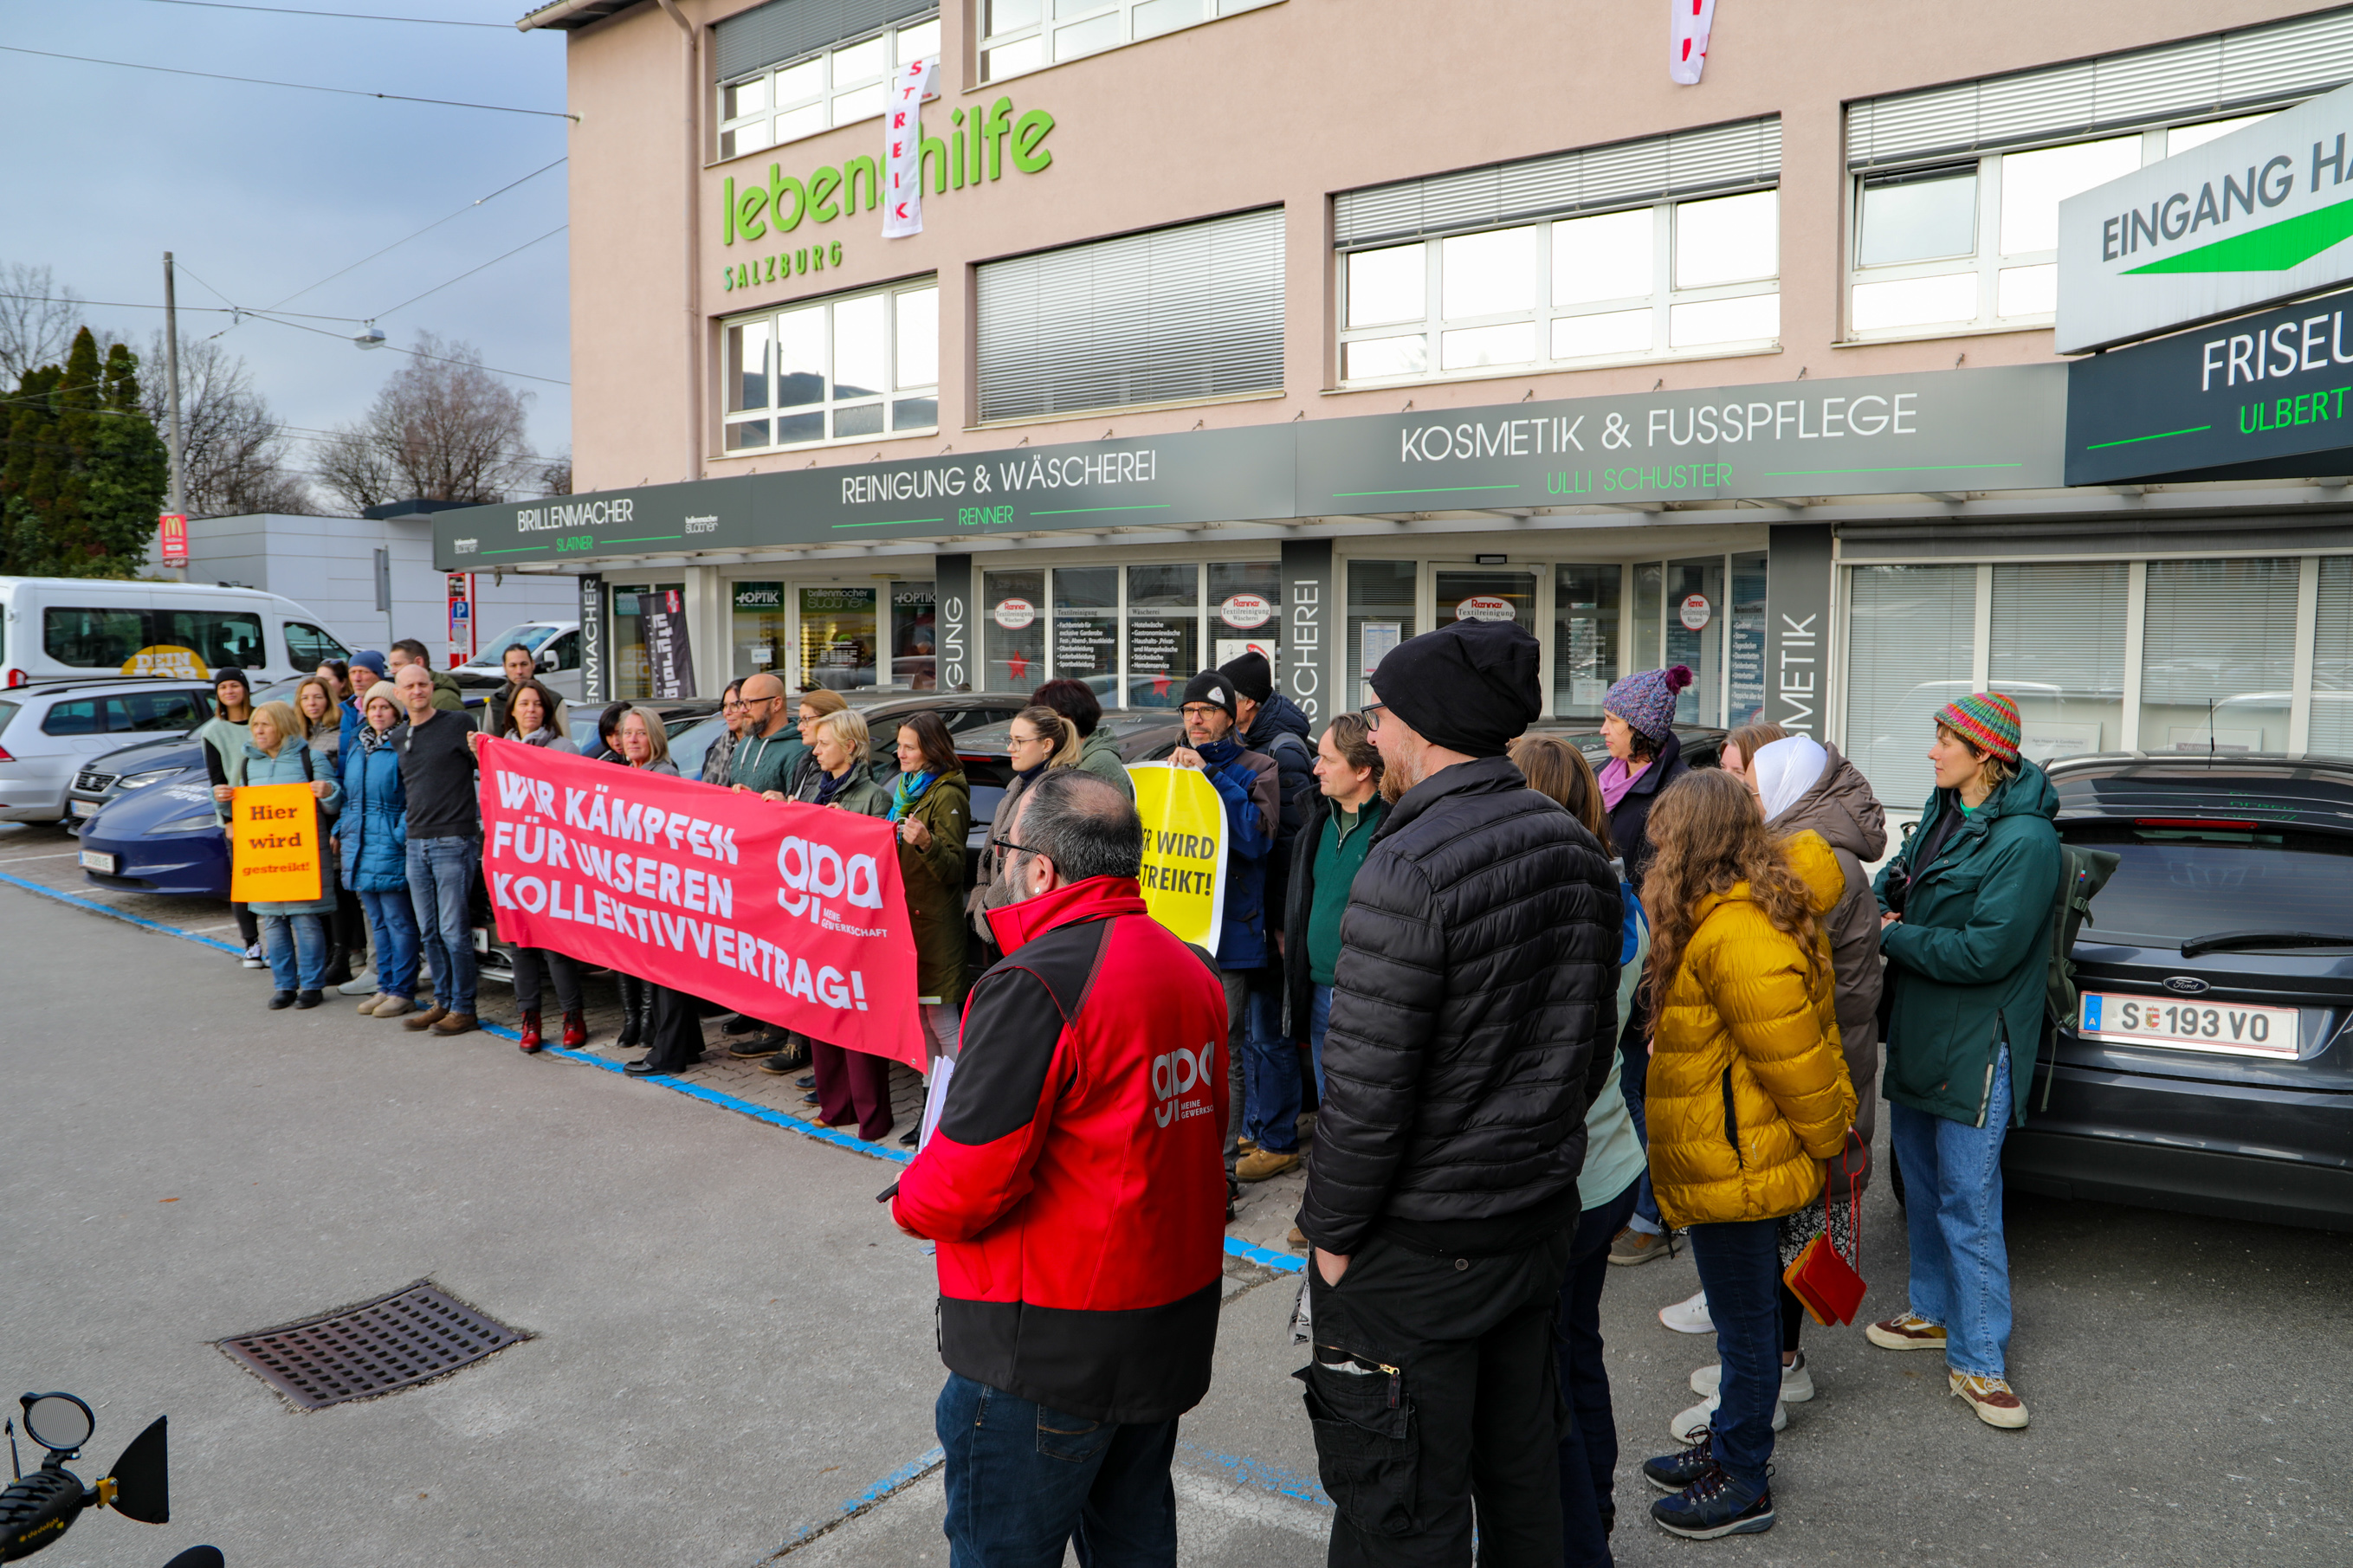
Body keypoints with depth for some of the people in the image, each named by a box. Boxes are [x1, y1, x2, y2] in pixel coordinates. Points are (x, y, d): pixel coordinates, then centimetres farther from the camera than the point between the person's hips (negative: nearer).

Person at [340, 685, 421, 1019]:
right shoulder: (356, 747, 15)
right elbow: (348, 794, 24)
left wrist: (402, 835, -18)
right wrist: (341, 828, 14)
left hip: (389, 845, -8)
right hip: (358, 842, 8)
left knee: (398, 921, -3)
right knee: (376, 922, 14)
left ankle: (403, 991, 4)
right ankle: (385, 987, 22)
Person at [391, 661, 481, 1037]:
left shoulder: (457, 725, -5)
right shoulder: (398, 738, 15)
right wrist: (409, 824, 16)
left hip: (454, 840, -7)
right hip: (416, 843, 7)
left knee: (454, 932, -5)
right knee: (429, 933, 11)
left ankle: (463, 1007, 4)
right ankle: (442, 1002, 21)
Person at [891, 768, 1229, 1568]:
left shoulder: (1034, 985, -24)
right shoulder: (1188, 967, 3)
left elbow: (965, 1186, -23)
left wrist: (910, 1200, -2)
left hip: (1049, 1353, -8)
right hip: (1171, 1327, 8)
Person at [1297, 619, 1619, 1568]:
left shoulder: (1409, 869, -24)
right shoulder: (1576, 849, 2)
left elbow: (1367, 1087, -22)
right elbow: (1590, 1047, 11)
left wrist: (1329, 1230, -10)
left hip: (1416, 1244, -8)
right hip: (1541, 1220, 8)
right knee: (1520, 1463, 24)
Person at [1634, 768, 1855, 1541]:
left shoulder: (1734, 934, -27)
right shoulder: (1756, 903, 7)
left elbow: (1792, 1058, -24)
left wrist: (1827, 1136, -11)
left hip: (1735, 1165, -10)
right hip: (1745, 1158, 10)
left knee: (1745, 1319, 6)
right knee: (1746, 1310, 22)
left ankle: (1743, 1484, 21)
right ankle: (1733, 1441, 38)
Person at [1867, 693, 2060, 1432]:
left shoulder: (2023, 839, -19)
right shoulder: (1942, 810, 6)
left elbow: (1985, 951, -23)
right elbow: (1897, 878, 21)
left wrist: (1892, 937, -13)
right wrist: (1884, 909, 0)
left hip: (1976, 1047, -8)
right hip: (1917, 1032, 9)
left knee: (1968, 1204, -2)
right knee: (1922, 1183, 19)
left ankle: (1978, 1362, 9)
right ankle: (1934, 1313, 36)